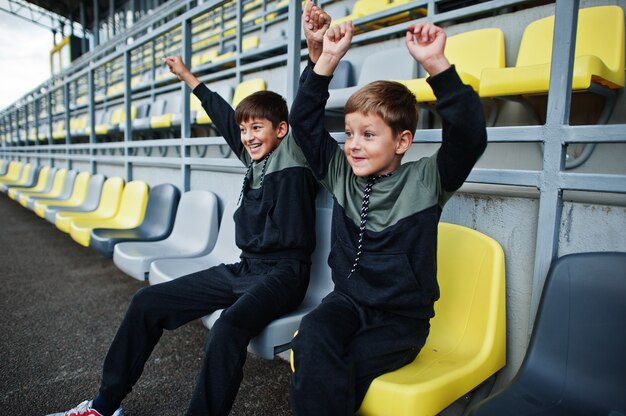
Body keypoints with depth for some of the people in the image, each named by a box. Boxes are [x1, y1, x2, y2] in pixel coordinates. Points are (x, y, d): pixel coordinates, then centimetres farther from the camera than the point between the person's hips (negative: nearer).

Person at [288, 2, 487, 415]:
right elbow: (304, 122, 2)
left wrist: (436, 64, -31)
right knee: (313, 338, -30)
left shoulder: (425, 181, -7)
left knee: (347, 365, -28)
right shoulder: (340, 173, 3)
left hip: (402, 317, -2)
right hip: (348, 301, 3)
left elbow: (469, 136, -22)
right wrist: (324, 59, -8)